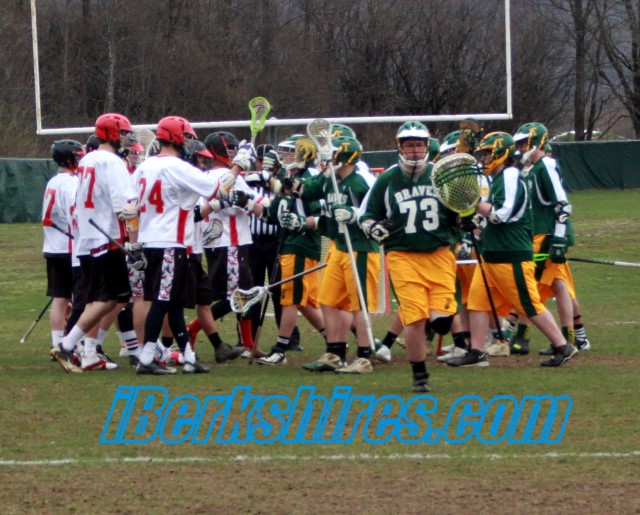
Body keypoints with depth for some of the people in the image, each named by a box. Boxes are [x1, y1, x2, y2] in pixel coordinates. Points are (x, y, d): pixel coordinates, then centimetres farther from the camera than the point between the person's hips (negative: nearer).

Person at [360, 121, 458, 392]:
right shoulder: (387, 179, 5)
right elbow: (366, 216, 11)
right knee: (414, 318, -11)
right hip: (403, 256, -1)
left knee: (442, 320, -12)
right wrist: (374, 227, -9)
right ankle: (419, 376, 5)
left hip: (440, 255, 1)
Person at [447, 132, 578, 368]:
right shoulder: (500, 178, 17)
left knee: (529, 305, -5)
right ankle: (476, 353, 6)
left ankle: (563, 347, 3)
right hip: (492, 255, 10)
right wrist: (474, 223, 12)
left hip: (512, 257, -10)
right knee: (477, 299, 4)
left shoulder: (511, 176, -13)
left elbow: (500, 214, -21)